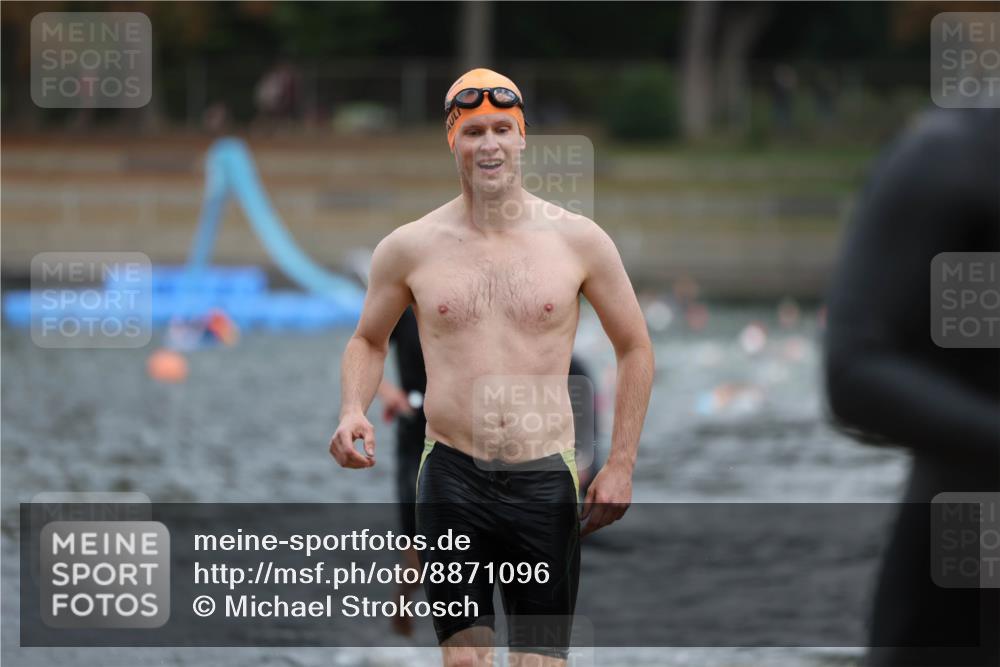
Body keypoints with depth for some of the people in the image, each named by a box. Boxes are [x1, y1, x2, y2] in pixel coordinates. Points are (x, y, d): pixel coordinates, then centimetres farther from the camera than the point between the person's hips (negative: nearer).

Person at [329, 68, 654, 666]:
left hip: (546, 481, 0)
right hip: (453, 477, 0)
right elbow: (369, 340, 19)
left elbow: (635, 348, 11)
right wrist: (353, 411, -2)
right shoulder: (410, 248, 4)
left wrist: (620, 466, 5)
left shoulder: (577, 240, 2)